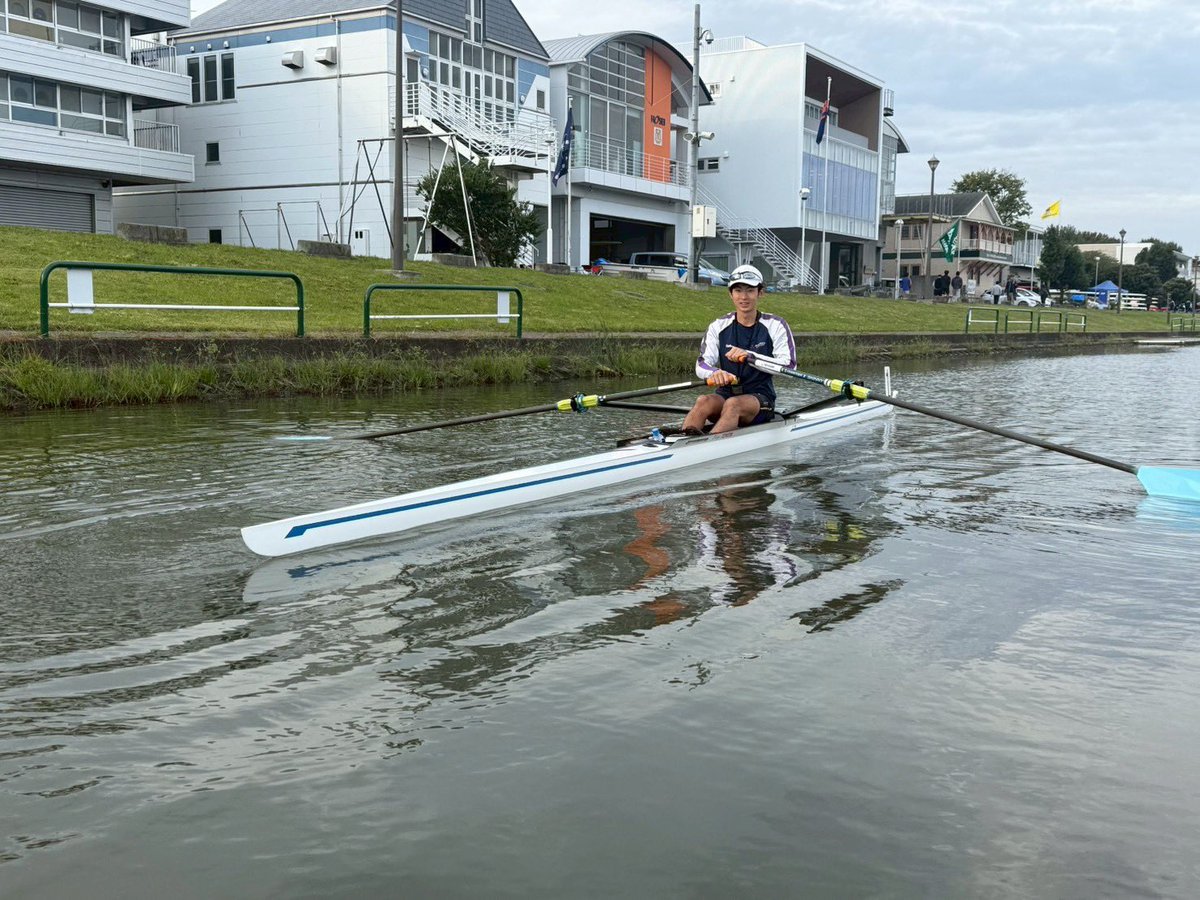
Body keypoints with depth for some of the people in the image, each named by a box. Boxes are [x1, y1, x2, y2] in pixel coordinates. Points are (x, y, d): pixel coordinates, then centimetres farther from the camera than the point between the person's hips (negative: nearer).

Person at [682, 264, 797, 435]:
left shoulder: (775, 326, 1)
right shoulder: (719, 326, 7)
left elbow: (789, 366, -12)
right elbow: (701, 365, -5)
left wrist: (750, 356, -25)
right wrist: (714, 373, -31)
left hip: (760, 398, -3)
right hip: (725, 394, 3)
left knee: (733, 404, -35)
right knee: (704, 401, -30)